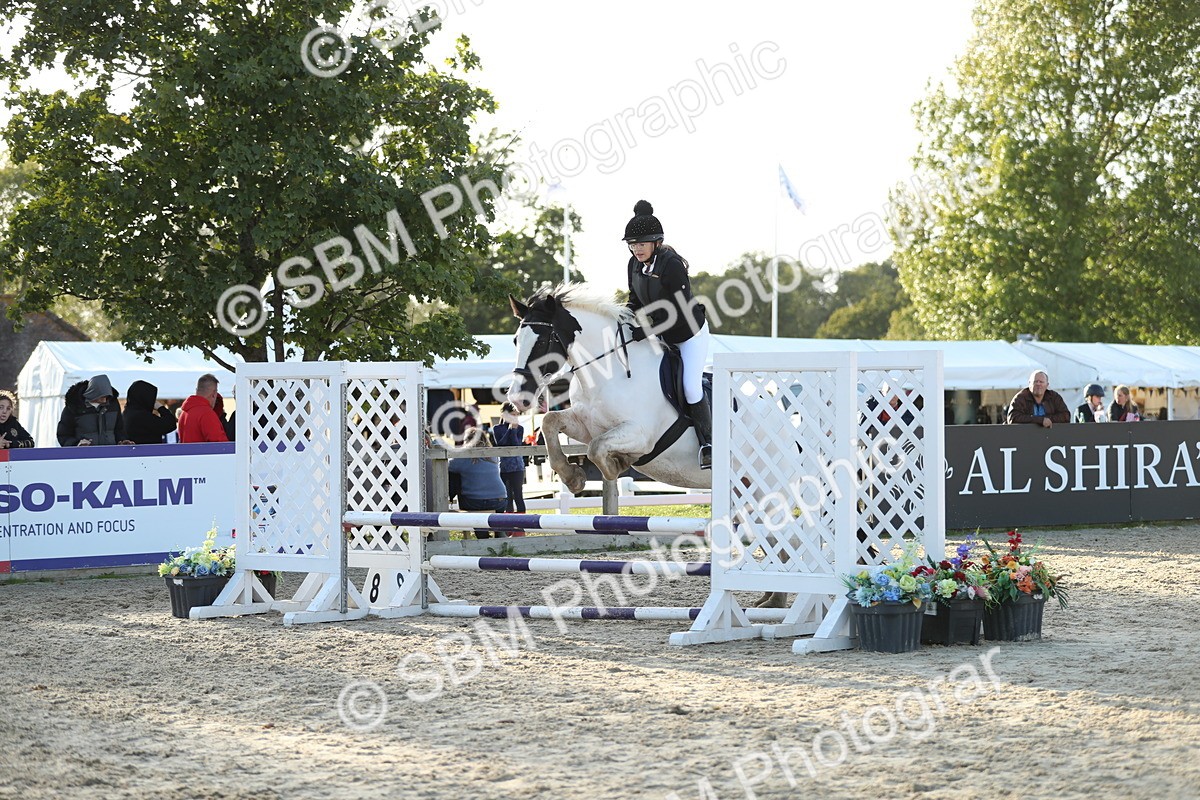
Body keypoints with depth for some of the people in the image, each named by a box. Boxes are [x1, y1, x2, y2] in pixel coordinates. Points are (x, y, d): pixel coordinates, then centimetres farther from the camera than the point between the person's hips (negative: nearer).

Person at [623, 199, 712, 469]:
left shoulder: (671, 266, -30)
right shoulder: (634, 265, -6)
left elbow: (680, 311, -31)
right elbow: (636, 301, 7)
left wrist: (648, 330, -34)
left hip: (691, 334, -8)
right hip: (663, 336, 8)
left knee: (691, 388, -14)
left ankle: (707, 444, -1)